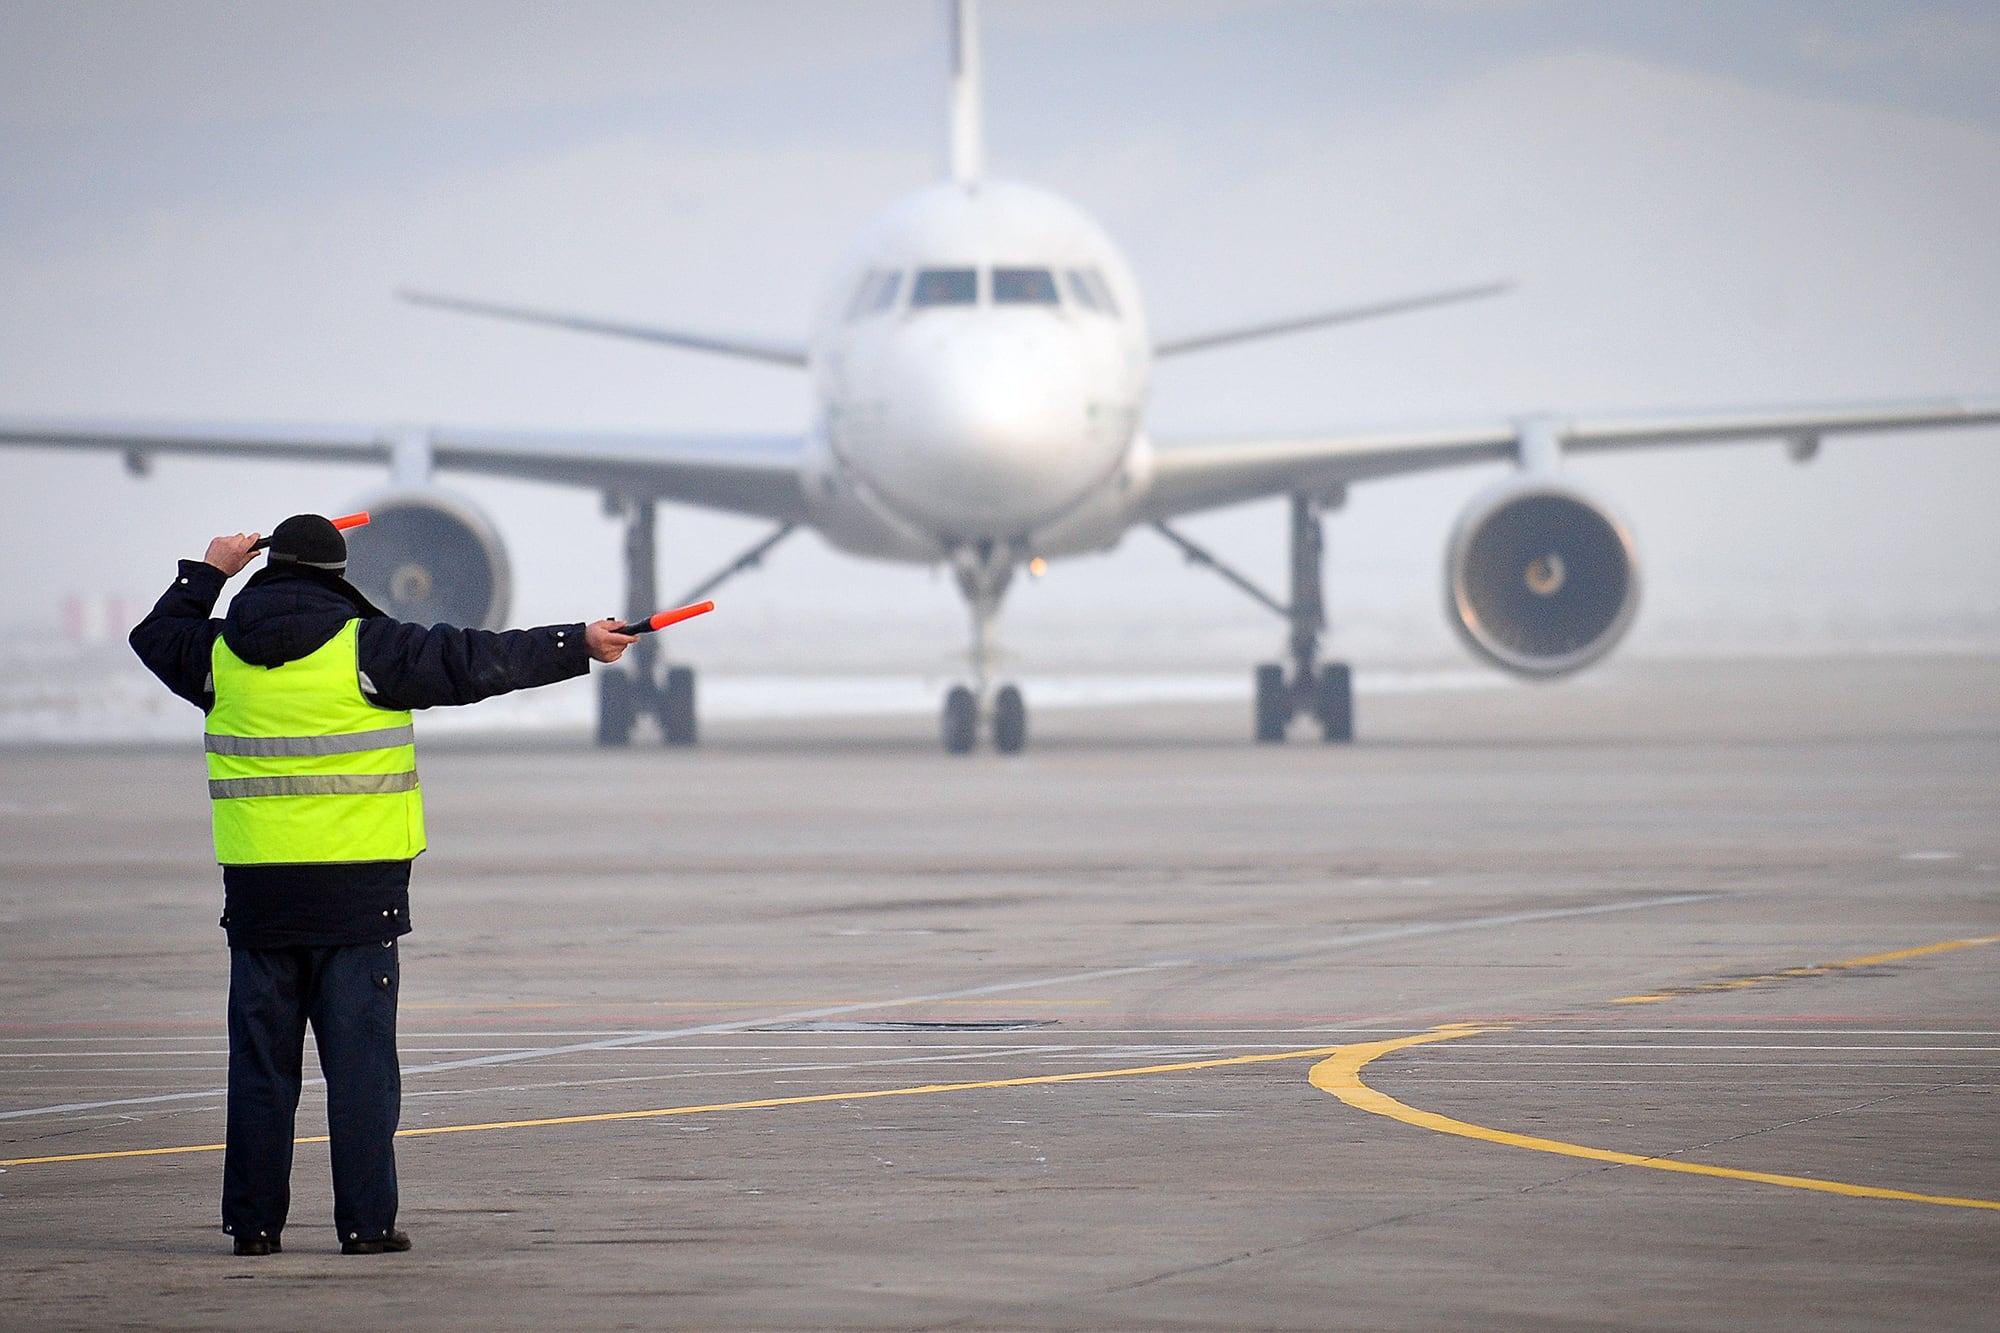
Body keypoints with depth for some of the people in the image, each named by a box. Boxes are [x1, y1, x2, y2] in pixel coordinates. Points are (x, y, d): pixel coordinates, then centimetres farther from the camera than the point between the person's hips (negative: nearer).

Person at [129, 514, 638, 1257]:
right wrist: (578, 646, 2)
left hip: (259, 889, 3)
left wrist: (208, 573, 39)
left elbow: (158, 637, 27)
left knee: (260, 1060, 8)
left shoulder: (221, 653, 5)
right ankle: (365, 1222, -1)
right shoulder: (365, 649, -7)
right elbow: (477, 663, -5)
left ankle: (253, 1223, 9)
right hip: (355, 889, -3)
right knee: (360, 1058, 1)